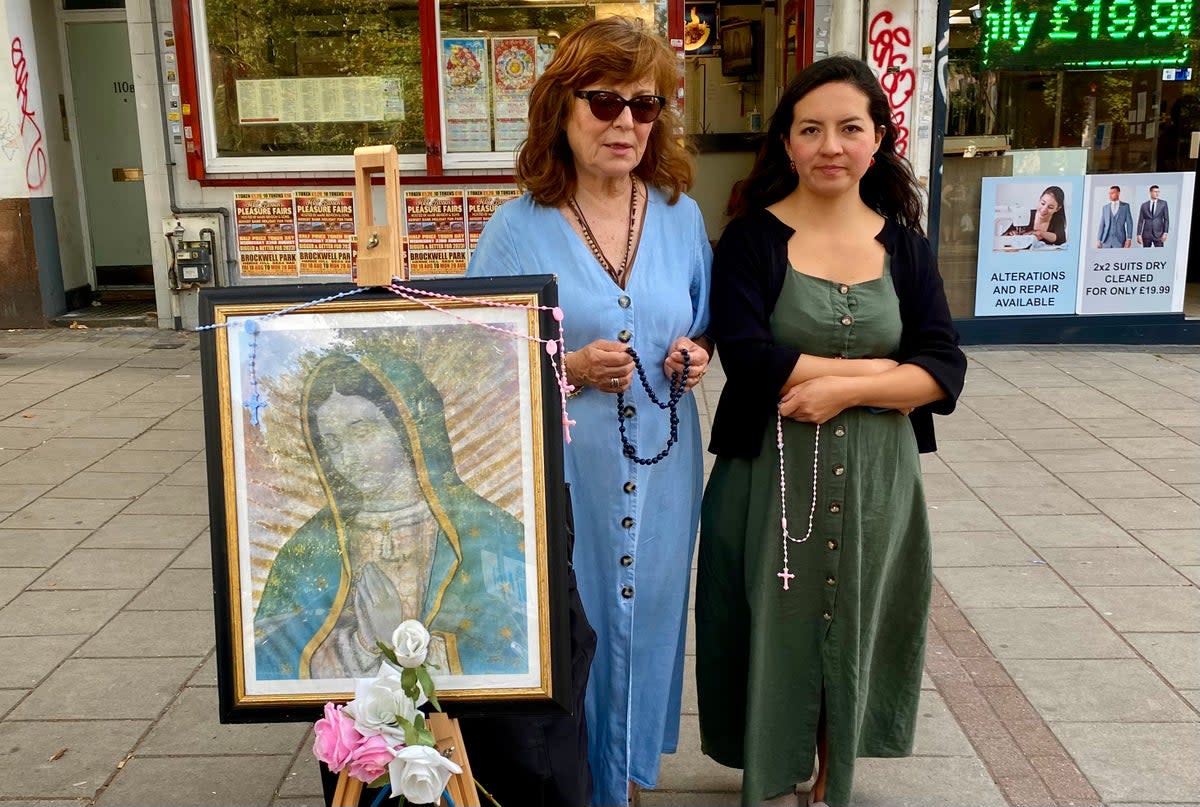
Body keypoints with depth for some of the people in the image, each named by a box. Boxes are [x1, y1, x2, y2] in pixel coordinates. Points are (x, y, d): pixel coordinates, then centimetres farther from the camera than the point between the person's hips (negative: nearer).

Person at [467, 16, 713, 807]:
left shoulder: (681, 215, 2)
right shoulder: (519, 227, -9)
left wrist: (697, 357, -8)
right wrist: (568, 369, -21)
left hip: (660, 469, 4)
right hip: (561, 472, -3)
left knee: (645, 615, 16)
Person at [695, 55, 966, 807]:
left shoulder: (905, 245, 4)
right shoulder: (751, 238, -6)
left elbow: (946, 369, -3)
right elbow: (747, 358, -19)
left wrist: (845, 389, -19)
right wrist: (882, 367, -16)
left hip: (876, 477, 3)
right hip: (772, 474, -3)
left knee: (853, 632, 15)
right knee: (777, 632, 9)